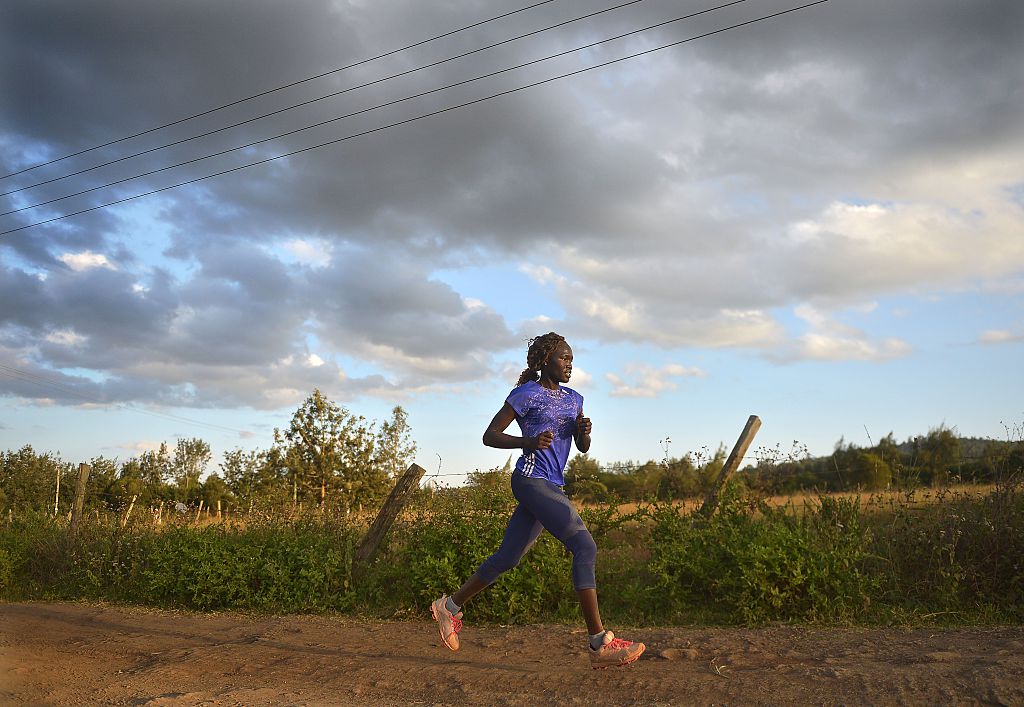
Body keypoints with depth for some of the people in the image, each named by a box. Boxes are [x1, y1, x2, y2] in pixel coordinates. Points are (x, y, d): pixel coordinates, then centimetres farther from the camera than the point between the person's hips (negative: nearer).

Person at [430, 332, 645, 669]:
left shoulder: (573, 399, 18)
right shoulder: (525, 394, -3)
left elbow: (583, 448, 17)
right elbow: (489, 435, -3)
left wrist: (585, 432, -7)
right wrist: (529, 442, -19)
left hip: (552, 486, 8)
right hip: (532, 480, -8)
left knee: (507, 558, 13)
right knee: (585, 546, -17)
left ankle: (450, 606, 29)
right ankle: (600, 643, -16)